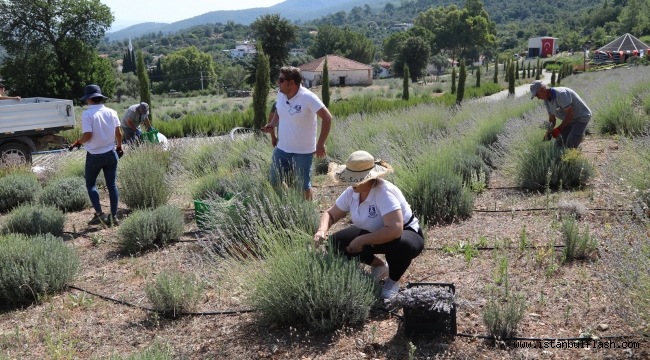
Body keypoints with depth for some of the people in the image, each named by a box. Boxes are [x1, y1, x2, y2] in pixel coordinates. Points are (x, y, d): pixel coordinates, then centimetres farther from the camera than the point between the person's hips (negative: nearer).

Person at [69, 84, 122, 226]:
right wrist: (119, 147, 18)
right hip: (111, 153, 4)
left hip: (94, 155, -4)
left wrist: (78, 143, 0)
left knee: (90, 184, 13)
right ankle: (114, 216, 13)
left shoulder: (87, 114, -14)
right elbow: (118, 133, 3)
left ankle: (99, 214, 4)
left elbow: (88, 135, -19)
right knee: (112, 185, 10)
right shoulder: (111, 112, -1)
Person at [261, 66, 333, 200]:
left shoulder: (307, 97, -23)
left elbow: (327, 118, -23)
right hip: (281, 149, 6)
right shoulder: (281, 94, -3)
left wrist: (320, 144, -24)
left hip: (303, 152, -6)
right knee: (274, 183, 14)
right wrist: (272, 124, -5)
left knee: (304, 186, 9)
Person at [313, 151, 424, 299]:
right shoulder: (351, 192, -12)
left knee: (401, 246, -41)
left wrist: (361, 241, -36)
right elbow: (330, 214, 1)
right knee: (336, 242, -7)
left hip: (405, 234, -7)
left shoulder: (384, 192, -34)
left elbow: (394, 230, -44)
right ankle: (379, 266, 14)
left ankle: (393, 281, -6)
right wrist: (322, 231, -22)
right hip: (372, 233, 7)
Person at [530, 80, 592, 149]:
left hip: (581, 117, -8)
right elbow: (552, 119, 2)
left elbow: (570, 114, -31)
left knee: (570, 146, -21)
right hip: (569, 119, 8)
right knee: (558, 144, 1)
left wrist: (558, 129, -31)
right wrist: (548, 132, -16)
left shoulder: (561, 94, -31)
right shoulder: (546, 100, -4)